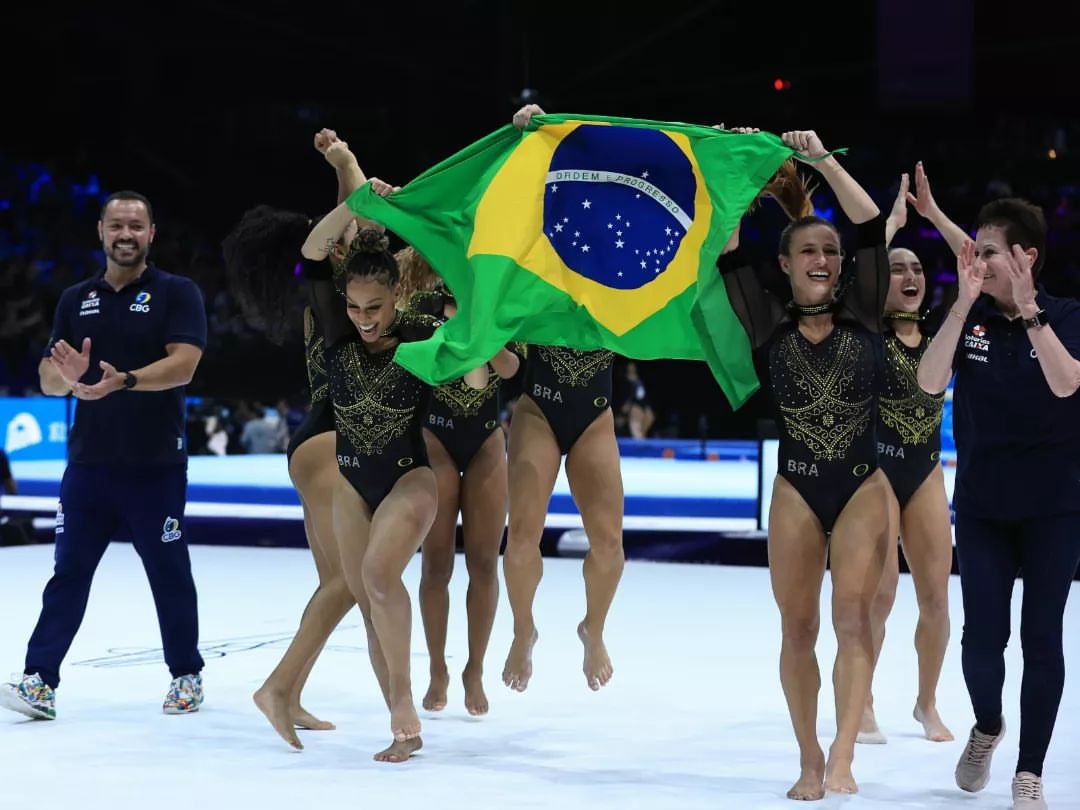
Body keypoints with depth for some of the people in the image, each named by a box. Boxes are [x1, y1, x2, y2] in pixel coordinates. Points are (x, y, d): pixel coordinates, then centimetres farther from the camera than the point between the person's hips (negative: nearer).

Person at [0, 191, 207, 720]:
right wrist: (67, 375, -17)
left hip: (156, 465, -3)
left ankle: (187, 677, 21)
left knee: (170, 576, 7)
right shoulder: (76, 300, 11)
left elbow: (183, 363, -16)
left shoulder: (177, 293, -1)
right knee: (68, 573, 0)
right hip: (88, 463, 3)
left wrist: (124, 381, -31)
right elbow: (48, 379, 8)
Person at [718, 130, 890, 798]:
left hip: (863, 488, -1)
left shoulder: (863, 316, 1)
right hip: (796, 492, 1)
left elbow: (873, 229, -8)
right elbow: (727, 252, -6)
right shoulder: (770, 326, 1)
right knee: (799, 628, 4)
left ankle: (843, 753, -19)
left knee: (853, 616, -15)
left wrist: (822, 158, -11)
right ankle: (809, 758, 14)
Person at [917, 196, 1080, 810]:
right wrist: (964, 303, -24)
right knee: (983, 633, -2)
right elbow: (929, 383, -17)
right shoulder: (969, 319, -1)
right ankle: (987, 726, 29)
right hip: (982, 505, 1)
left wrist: (1028, 309, -29)